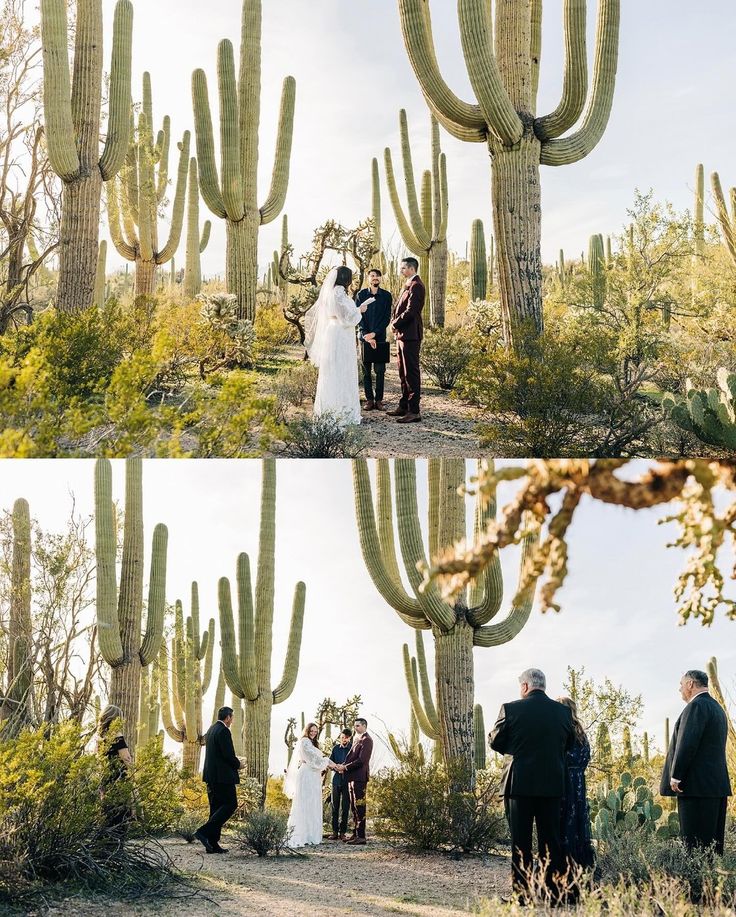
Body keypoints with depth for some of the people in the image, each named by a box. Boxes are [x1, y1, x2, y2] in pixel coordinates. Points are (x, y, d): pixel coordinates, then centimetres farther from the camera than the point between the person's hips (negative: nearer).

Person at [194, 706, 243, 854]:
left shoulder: (211, 729, 16)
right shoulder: (223, 731, -14)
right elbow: (228, 755, -19)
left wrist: (234, 761, 18)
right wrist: (238, 764, 0)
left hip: (211, 776, 10)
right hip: (223, 775, -10)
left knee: (216, 808, 10)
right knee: (230, 804, -5)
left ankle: (212, 844, 8)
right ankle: (204, 831, -13)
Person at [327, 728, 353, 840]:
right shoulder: (336, 748, 9)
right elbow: (330, 762, 9)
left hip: (347, 780, -3)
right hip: (336, 779, 3)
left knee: (345, 807, -1)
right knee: (335, 806, 3)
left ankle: (343, 832, 4)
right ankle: (335, 831, 7)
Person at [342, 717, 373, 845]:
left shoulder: (366, 740, -11)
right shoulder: (357, 740, 19)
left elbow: (361, 760, -18)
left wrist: (345, 767, -14)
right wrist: (344, 765, 4)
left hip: (359, 777, -10)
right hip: (352, 777, 10)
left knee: (359, 807, -8)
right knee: (354, 807, 12)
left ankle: (361, 836, -7)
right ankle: (355, 833, 17)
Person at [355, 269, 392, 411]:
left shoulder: (386, 296, 5)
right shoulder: (361, 295, 5)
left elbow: (387, 318, 0)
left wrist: (374, 333, -11)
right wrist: (367, 336, -10)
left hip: (380, 338, 0)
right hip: (365, 338, 0)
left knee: (380, 371, -1)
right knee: (366, 371, 2)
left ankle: (379, 400, 3)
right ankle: (369, 399, 7)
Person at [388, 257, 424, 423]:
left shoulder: (416, 286, -13)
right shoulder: (408, 286, 19)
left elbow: (410, 311, -20)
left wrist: (395, 324, -10)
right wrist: (394, 323, 3)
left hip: (410, 335, -10)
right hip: (402, 335, 10)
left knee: (411, 372, -9)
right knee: (403, 373, 15)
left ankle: (414, 411, -8)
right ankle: (404, 406, 22)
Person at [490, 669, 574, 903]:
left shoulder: (511, 709, -8)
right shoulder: (563, 711, 2)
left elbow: (495, 742, 1)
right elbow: (569, 744, 14)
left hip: (519, 784, -3)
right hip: (552, 785, 3)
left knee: (520, 840, 3)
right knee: (551, 839, 9)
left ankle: (522, 893, 1)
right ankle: (554, 892, 10)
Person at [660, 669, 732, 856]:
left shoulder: (697, 706, -11)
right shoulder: (717, 707, 20)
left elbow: (687, 743, -20)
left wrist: (675, 776, -16)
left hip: (697, 785, -10)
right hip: (718, 783, 10)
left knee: (695, 842, -10)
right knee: (713, 840, 10)